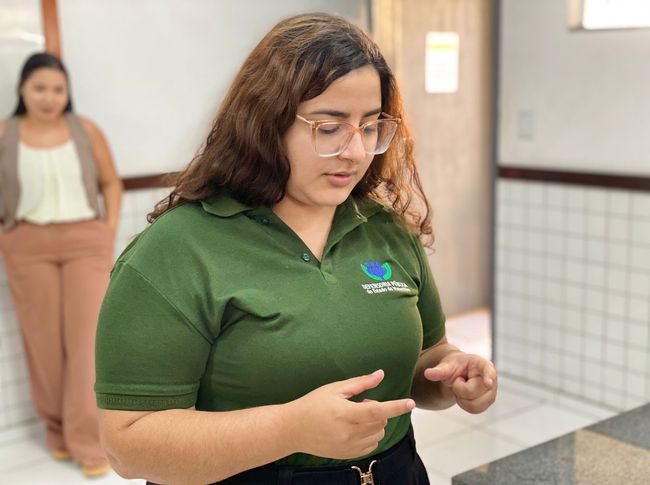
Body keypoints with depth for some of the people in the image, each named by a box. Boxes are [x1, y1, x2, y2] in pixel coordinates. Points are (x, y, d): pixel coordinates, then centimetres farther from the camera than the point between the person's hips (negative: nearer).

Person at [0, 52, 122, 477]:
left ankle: (87, 440, 2)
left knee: (87, 337, -3)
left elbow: (111, 182, 10)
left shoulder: (86, 130, 2)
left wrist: (110, 229, 1)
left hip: (86, 241, 0)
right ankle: (57, 430, 22)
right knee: (43, 341, 6)